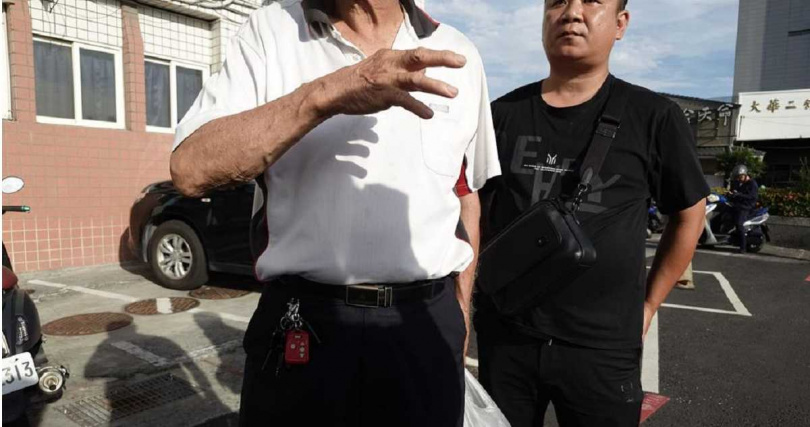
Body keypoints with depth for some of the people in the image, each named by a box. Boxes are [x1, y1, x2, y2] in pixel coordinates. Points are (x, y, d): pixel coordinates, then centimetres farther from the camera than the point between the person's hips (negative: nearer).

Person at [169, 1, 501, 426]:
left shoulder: (457, 55, 7)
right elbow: (191, 169, -13)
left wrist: (461, 316, 12)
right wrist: (327, 92, -24)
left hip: (425, 326, 2)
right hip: (301, 328, -1)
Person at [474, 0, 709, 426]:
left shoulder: (653, 117, -4)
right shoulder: (502, 114, 1)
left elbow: (689, 213, 7)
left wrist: (648, 304, 6)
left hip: (603, 347, -2)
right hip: (503, 335, 2)